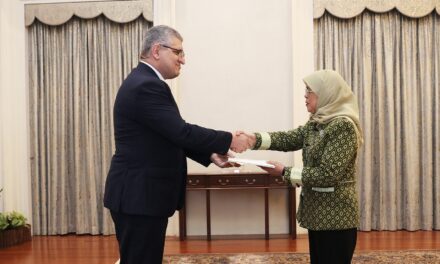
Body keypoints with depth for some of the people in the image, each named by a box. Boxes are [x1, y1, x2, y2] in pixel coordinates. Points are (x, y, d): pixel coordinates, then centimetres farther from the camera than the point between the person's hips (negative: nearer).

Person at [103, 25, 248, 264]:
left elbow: (173, 137, 15)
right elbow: (182, 132, -24)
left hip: (141, 194, 10)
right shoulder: (147, 86, -20)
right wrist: (229, 140, -13)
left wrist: (211, 155, 5)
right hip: (138, 197, -10)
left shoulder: (145, 82, 14)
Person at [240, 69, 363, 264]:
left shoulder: (343, 125, -18)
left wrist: (285, 172, -19)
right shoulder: (316, 123, 10)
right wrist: (255, 139, -13)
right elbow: (289, 139, 2)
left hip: (336, 217, -9)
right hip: (317, 213, 9)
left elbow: (328, 174, -23)